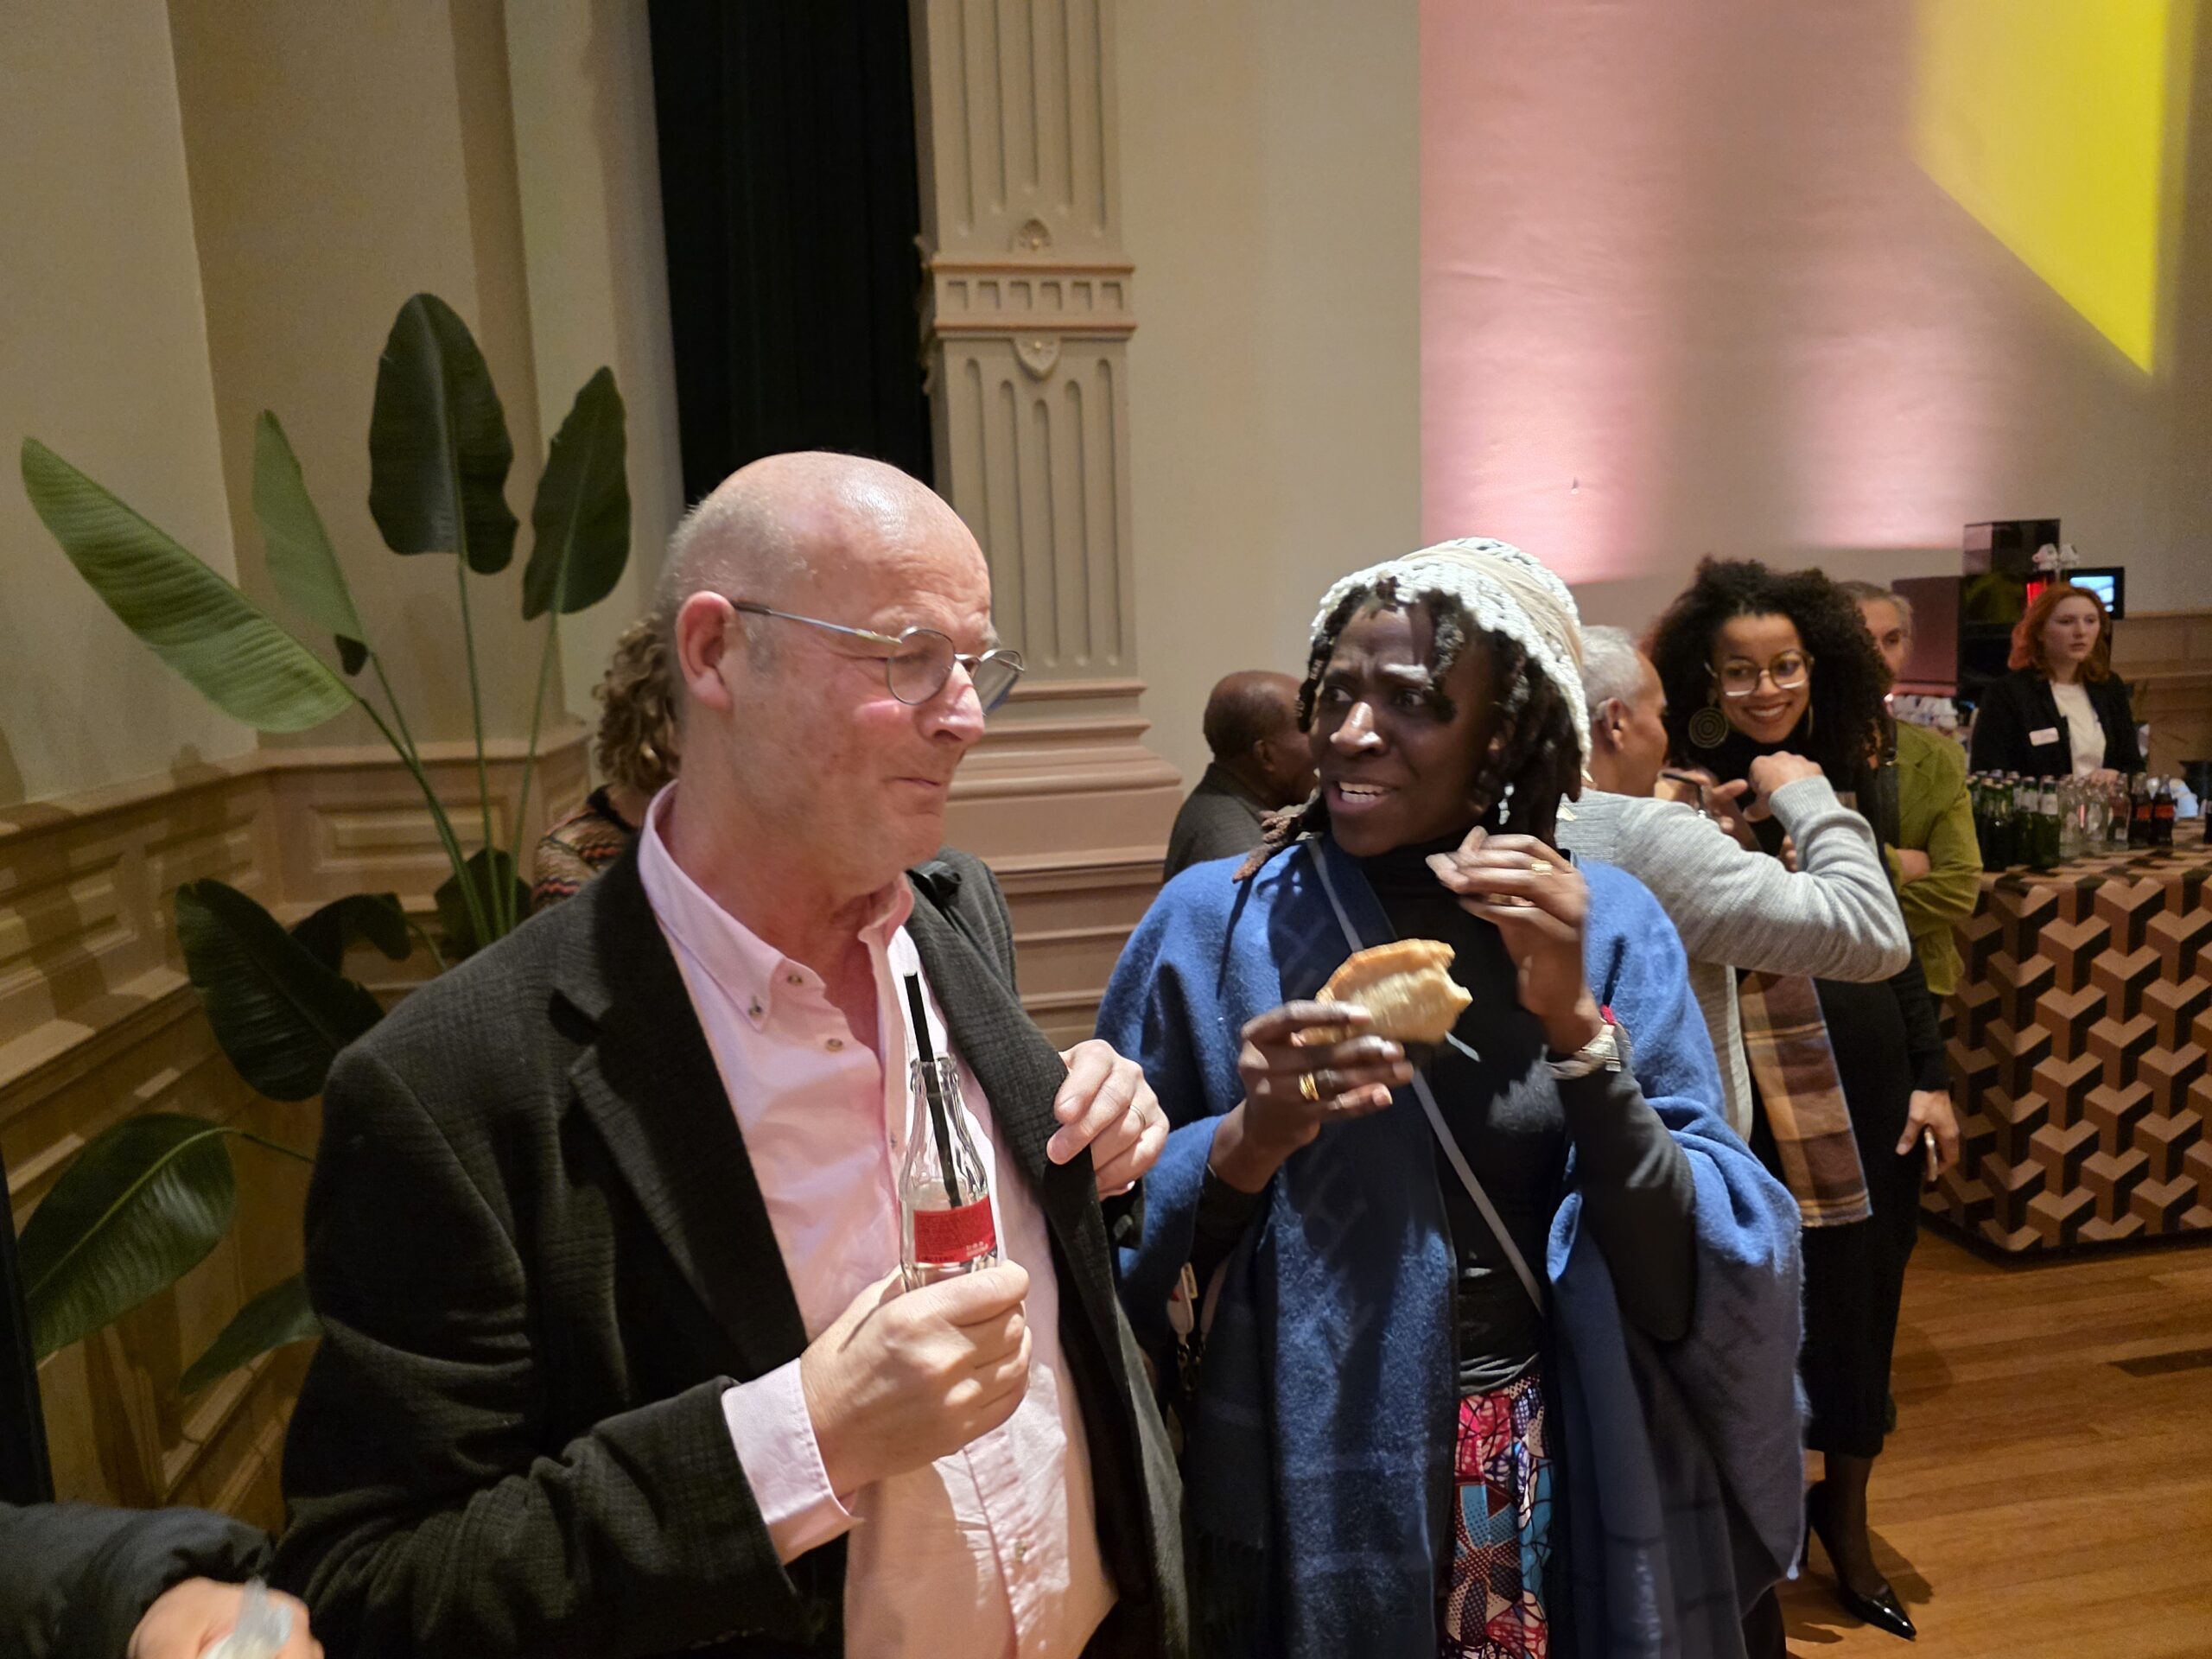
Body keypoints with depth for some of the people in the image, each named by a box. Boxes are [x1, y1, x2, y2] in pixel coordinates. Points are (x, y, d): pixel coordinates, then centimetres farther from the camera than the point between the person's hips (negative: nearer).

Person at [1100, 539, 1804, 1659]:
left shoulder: (1609, 927, -7)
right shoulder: (1213, 921, -12)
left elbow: (1689, 1290, -12)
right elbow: (1107, 1261, -8)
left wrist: (1576, 1026, -24)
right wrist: (1243, 1145, -26)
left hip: (1571, 1495, 2)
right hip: (1305, 1501, -1)